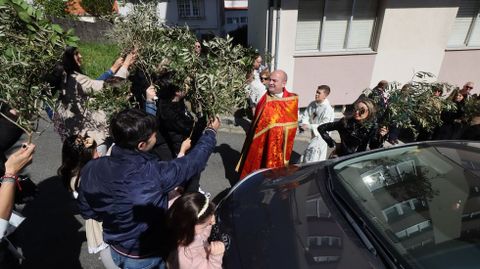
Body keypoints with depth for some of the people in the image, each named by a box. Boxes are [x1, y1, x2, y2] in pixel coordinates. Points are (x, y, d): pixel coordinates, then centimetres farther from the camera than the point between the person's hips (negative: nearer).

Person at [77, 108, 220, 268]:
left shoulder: (91, 170, -20)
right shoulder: (155, 173, -35)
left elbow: (86, 212, -3)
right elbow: (193, 161, -19)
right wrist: (211, 132, -3)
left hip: (116, 252, 4)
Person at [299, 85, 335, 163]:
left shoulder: (328, 109, -21)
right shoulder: (312, 104, -1)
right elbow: (305, 115, -2)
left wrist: (309, 126, -28)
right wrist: (304, 125, -23)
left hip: (321, 136, -7)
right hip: (314, 134, 7)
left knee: (310, 151, -19)